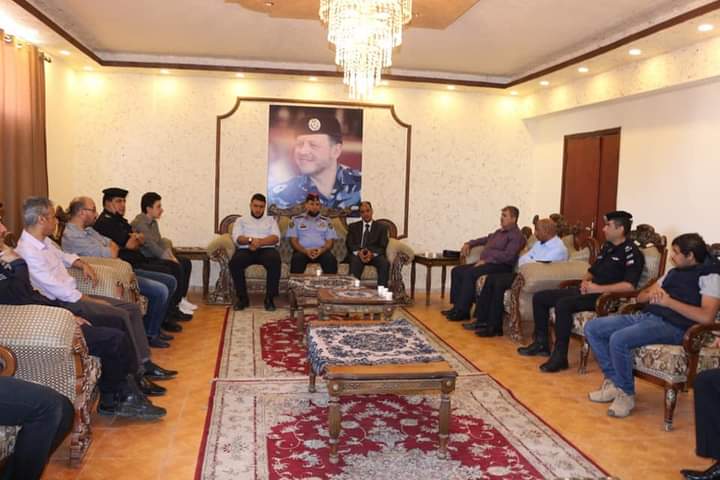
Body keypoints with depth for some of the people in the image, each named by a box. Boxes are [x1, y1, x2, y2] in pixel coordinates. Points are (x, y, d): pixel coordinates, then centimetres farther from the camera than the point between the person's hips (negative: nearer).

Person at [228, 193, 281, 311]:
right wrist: (251, 240, -18)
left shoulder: (270, 220, 23)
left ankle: (269, 298, -25)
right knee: (234, 262, -33)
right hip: (245, 250, 0)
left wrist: (260, 242, -14)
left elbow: (275, 238, 5)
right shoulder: (241, 220, 22)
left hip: (266, 249, 0)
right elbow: (237, 238, 4)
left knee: (275, 261, -36)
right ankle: (242, 297, -18)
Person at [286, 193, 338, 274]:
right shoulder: (296, 220, 13)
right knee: (297, 258, -37)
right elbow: (293, 240, 4)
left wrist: (321, 250, -15)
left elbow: (330, 241, 9)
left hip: (321, 251, 1)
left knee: (331, 259, -33)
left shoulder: (326, 221, 17)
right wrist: (305, 251, -16)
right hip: (302, 251, -1)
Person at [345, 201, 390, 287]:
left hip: (375, 255, 0)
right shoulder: (353, 226, 19)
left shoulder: (381, 227, 15)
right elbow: (349, 244, 6)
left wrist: (372, 253, -18)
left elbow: (383, 247, 4)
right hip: (357, 254, 0)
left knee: (385, 263, -32)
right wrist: (358, 252, -16)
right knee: (355, 261, -36)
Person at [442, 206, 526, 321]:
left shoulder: (516, 236, -8)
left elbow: (508, 256, -21)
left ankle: (462, 311, -23)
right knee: (456, 271, -1)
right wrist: (469, 244, 24)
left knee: (469, 273, -29)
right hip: (485, 263, 10)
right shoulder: (499, 232, 22)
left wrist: (486, 260, -22)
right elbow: (486, 239, 38)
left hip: (500, 266, -10)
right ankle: (457, 306, -4)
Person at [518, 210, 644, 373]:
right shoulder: (606, 247, 16)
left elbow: (630, 286, -23)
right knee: (539, 297, 4)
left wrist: (598, 288, -21)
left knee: (563, 304, -34)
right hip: (588, 291, 9)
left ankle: (560, 356, -25)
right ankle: (541, 343, 13)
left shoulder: (631, 253, -11)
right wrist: (585, 281, 3)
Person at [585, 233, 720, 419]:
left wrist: (668, 301, -14)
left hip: (672, 326, -9)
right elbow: (640, 297, 25)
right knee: (592, 327, -4)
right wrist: (651, 294, 1)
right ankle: (613, 381, 2)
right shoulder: (674, 272, 23)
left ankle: (626, 394, -10)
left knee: (618, 339, -32)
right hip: (646, 317, 9)